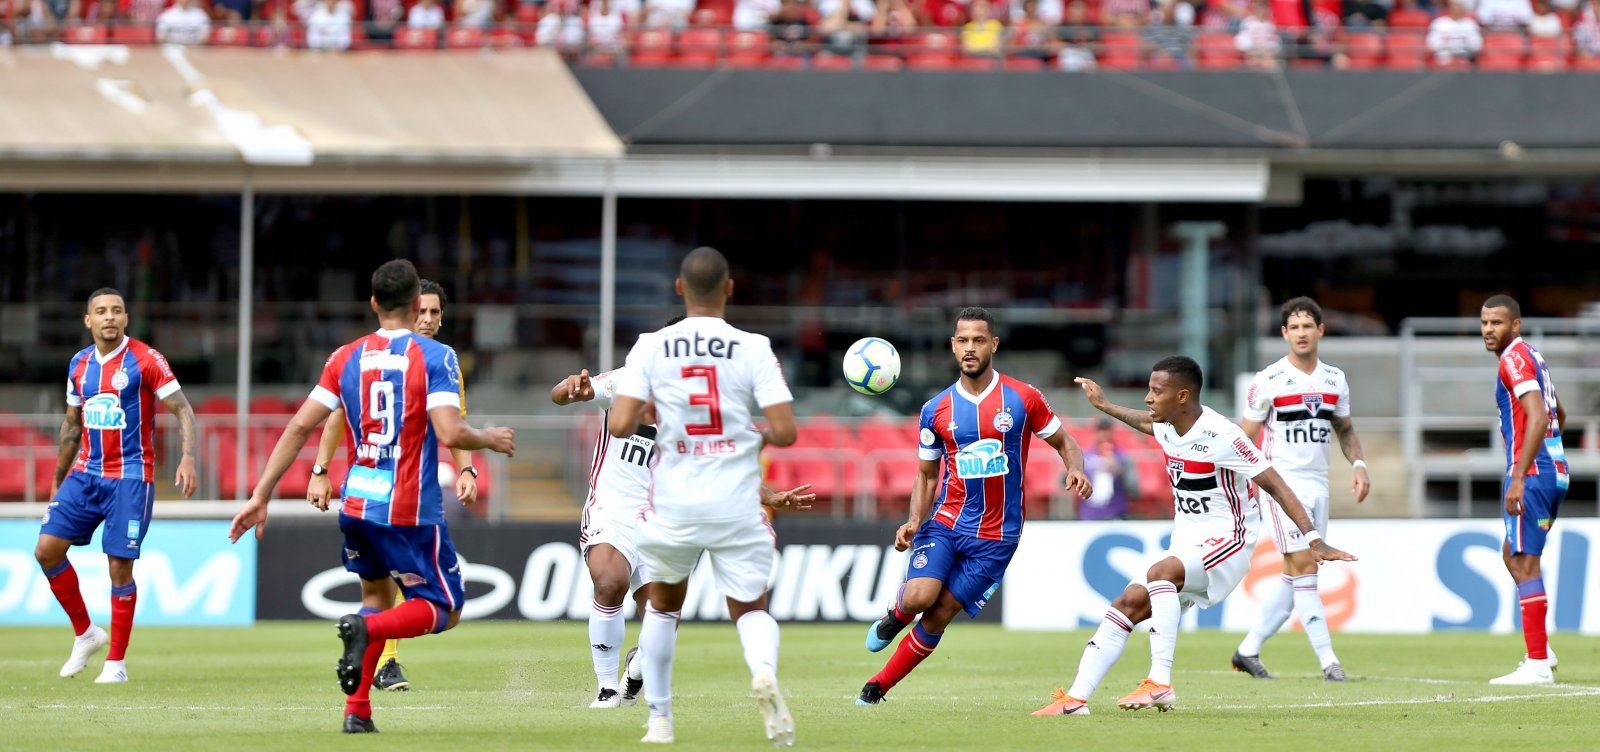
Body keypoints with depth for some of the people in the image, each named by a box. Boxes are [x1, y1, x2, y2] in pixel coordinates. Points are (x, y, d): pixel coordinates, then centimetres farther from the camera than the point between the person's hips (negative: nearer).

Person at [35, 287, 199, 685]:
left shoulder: (145, 360, -8)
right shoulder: (79, 364, 9)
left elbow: (183, 410, -9)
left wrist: (187, 458, -23)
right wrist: (58, 480, 22)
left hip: (130, 476, -5)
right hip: (86, 473, 5)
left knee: (119, 566, -7)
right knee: (47, 548, -5)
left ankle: (116, 662, 5)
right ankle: (85, 633, 13)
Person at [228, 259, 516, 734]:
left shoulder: (346, 358, 6)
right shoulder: (435, 357, -8)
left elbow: (300, 427, 2)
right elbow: (450, 433, -19)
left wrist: (260, 496, 5)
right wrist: (491, 440, 3)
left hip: (357, 503, 5)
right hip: (412, 510, -5)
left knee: (376, 594, 25)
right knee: (442, 610, 7)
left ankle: (357, 711, 10)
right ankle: (368, 627, -24)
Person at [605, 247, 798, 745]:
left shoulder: (651, 348, -4)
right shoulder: (753, 350, -5)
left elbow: (619, 425, -11)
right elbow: (785, 432, -11)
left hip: (674, 504, 1)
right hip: (738, 504, -1)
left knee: (662, 605, 24)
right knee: (751, 608, 11)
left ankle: (659, 719, 22)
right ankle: (764, 670, -23)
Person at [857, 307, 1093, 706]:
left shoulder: (1023, 399, -2)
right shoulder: (936, 410, 4)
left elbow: (1064, 443, 9)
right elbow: (927, 474, 12)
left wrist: (1076, 471, -14)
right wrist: (914, 522, -4)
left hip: (995, 536, -1)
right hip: (944, 523, 1)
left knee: (938, 617, -4)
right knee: (918, 598, -22)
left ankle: (879, 685, 13)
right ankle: (894, 616, 15)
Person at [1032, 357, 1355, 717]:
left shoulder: (1221, 437, -20)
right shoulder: (1167, 428, 4)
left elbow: (1274, 484, -20)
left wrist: (1314, 540, -26)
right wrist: (1104, 406, 46)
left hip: (1225, 540, -8)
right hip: (1185, 545, 9)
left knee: (1160, 573, -34)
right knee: (1128, 603, -3)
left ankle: (1160, 683, -39)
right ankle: (1077, 698, -2)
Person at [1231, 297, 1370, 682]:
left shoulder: (1334, 380, 9)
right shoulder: (1268, 381, -7)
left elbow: (1345, 430, 22)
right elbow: (1245, 438, -3)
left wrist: (1358, 465, 5)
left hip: (1318, 485, 6)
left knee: (1295, 578, 7)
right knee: (1304, 570, -13)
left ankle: (1248, 650, 18)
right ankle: (1328, 660, -15)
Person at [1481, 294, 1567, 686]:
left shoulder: (1515, 358, -12)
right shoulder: (1532, 356, 17)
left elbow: (1537, 417, -24)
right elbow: (1558, 415, 29)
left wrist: (1519, 476, -27)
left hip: (1532, 474, -10)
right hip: (1555, 470, 10)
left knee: (1525, 563, -8)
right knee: (1513, 554, 21)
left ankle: (1538, 664, -10)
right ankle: (1541, 650, 17)